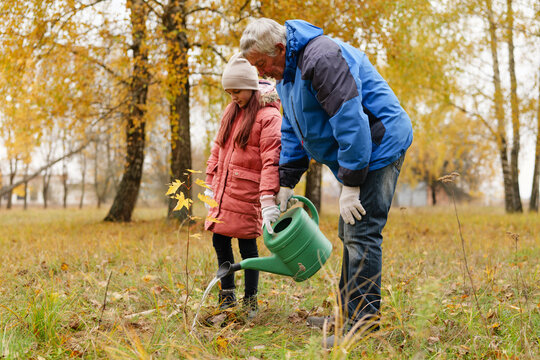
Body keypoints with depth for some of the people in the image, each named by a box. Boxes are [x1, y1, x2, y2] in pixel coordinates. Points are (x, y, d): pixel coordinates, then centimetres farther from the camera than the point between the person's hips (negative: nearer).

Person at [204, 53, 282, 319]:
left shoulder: (269, 116, -10)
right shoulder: (231, 111, 15)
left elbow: (271, 160, -17)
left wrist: (268, 201, -23)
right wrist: (211, 183, 17)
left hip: (246, 192, -7)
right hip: (223, 190, 7)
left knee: (247, 245, -1)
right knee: (220, 240, 10)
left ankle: (250, 302, 13)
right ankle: (227, 297, 25)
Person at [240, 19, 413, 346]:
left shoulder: (322, 58, -24)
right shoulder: (286, 73, 11)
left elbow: (350, 122, -28)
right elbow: (293, 132, 19)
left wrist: (350, 184, -26)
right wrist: (286, 183, 15)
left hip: (379, 146, -11)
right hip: (357, 154, 11)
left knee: (361, 234, -13)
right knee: (350, 234, 14)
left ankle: (364, 325, -9)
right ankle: (348, 313, 23)